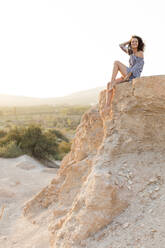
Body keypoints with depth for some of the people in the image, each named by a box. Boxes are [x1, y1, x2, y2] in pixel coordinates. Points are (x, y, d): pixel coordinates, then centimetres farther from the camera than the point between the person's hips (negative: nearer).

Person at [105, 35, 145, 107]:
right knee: (109, 84, -7)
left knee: (116, 62, -13)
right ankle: (107, 107, -17)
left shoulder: (140, 53, 1)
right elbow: (121, 45, 31)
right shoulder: (131, 53, 22)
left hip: (133, 76, -8)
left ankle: (112, 83, -19)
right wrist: (130, 40, 25)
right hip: (129, 77, 8)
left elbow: (137, 66, -8)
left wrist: (127, 76, -14)